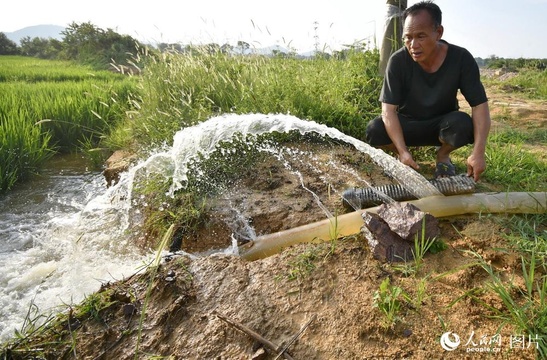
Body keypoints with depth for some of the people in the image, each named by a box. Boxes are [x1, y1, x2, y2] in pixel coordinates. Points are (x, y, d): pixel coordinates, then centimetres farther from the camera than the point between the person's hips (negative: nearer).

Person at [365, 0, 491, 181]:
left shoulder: (461, 58, -19)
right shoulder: (398, 61, -21)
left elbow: (480, 105, -18)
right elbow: (388, 109, -25)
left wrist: (478, 152, -31)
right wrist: (403, 151, -37)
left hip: (441, 125, 0)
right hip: (406, 124, 0)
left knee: (463, 124, -34)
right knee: (374, 130, -30)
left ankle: (442, 155, 1)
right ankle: (400, 155, 4)